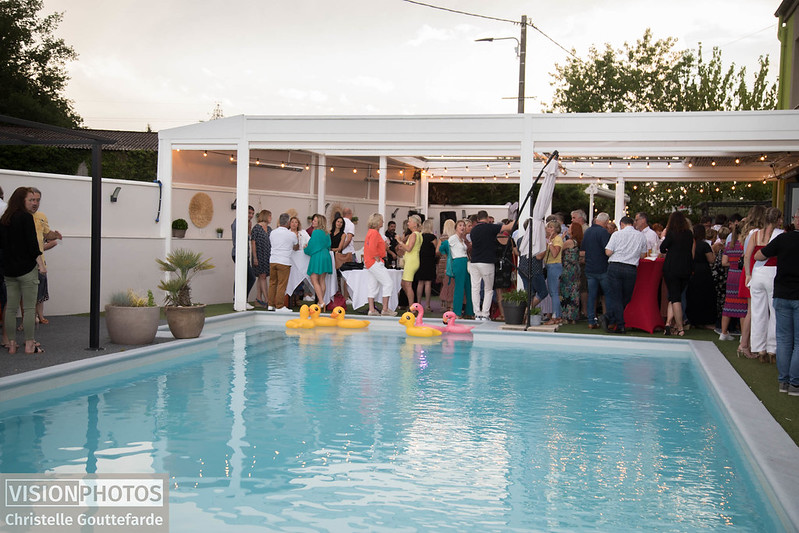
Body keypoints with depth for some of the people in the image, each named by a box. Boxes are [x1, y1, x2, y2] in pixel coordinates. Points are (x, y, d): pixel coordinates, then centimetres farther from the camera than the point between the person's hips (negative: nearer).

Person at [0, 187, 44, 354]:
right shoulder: (26, 217, -9)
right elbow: (32, 243, -14)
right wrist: (41, 264, -10)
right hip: (26, 268, -7)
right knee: (29, 308, -2)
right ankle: (29, 345, -1)